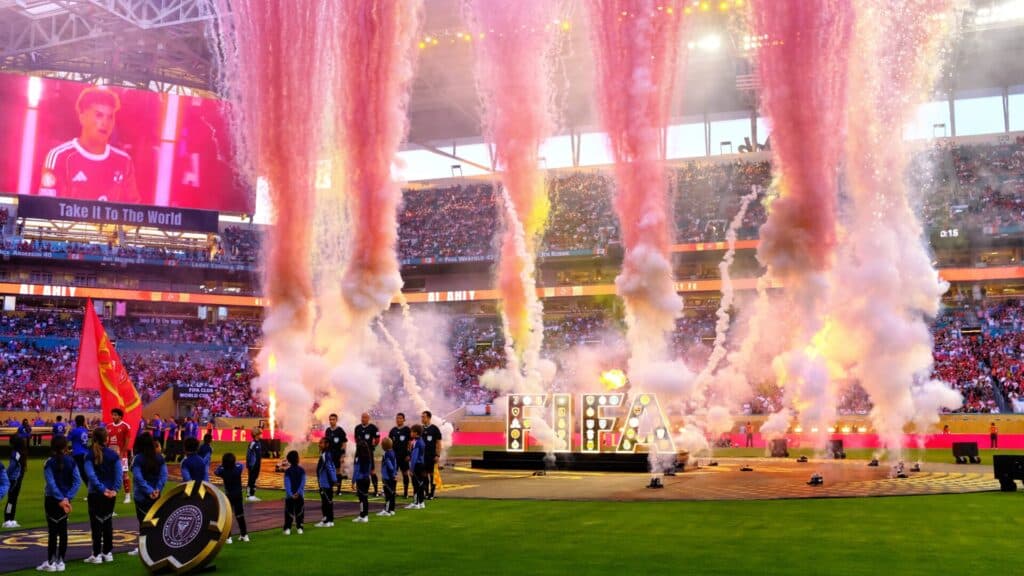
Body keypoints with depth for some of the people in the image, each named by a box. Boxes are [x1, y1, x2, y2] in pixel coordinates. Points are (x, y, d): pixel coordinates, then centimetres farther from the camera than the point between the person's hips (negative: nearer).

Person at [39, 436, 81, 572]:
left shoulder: (49, 462, -9)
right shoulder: (71, 461, 0)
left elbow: (51, 484, -19)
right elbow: (77, 481, -8)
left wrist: (61, 499, -20)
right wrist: (68, 497, -12)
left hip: (52, 499, -3)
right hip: (65, 499, 3)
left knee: (52, 531, 1)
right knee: (63, 530, 9)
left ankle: (50, 562, 5)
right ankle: (60, 562, 12)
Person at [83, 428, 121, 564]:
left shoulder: (90, 455, -7)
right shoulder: (113, 454, -1)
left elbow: (91, 475, -18)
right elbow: (119, 473, -10)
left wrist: (102, 489, -18)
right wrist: (115, 489, -13)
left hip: (95, 493, -2)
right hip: (111, 494, 3)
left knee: (96, 523, 3)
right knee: (108, 522, 13)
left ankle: (96, 554, 4)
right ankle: (108, 553, 17)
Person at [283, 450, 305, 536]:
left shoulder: (287, 471, -4)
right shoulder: (302, 470, -2)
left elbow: (287, 484, -13)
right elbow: (303, 483, -11)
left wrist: (290, 494, -19)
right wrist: (298, 492, -16)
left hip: (290, 496, -1)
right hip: (300, 495, 1)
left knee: (289, 513, 5)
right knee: (299, 512, 10)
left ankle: (287, 528, -2)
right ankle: (299, 528, 11)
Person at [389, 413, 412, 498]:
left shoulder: (407, 430, -2)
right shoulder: (393, 430, 7)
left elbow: (409, 443, -3)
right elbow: (390, 442, 11)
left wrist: (408, 454, -9)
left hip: (404, 455, -3)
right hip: (394, 455, 3)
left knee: (405, 473, 3)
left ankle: (405, 492, 9)